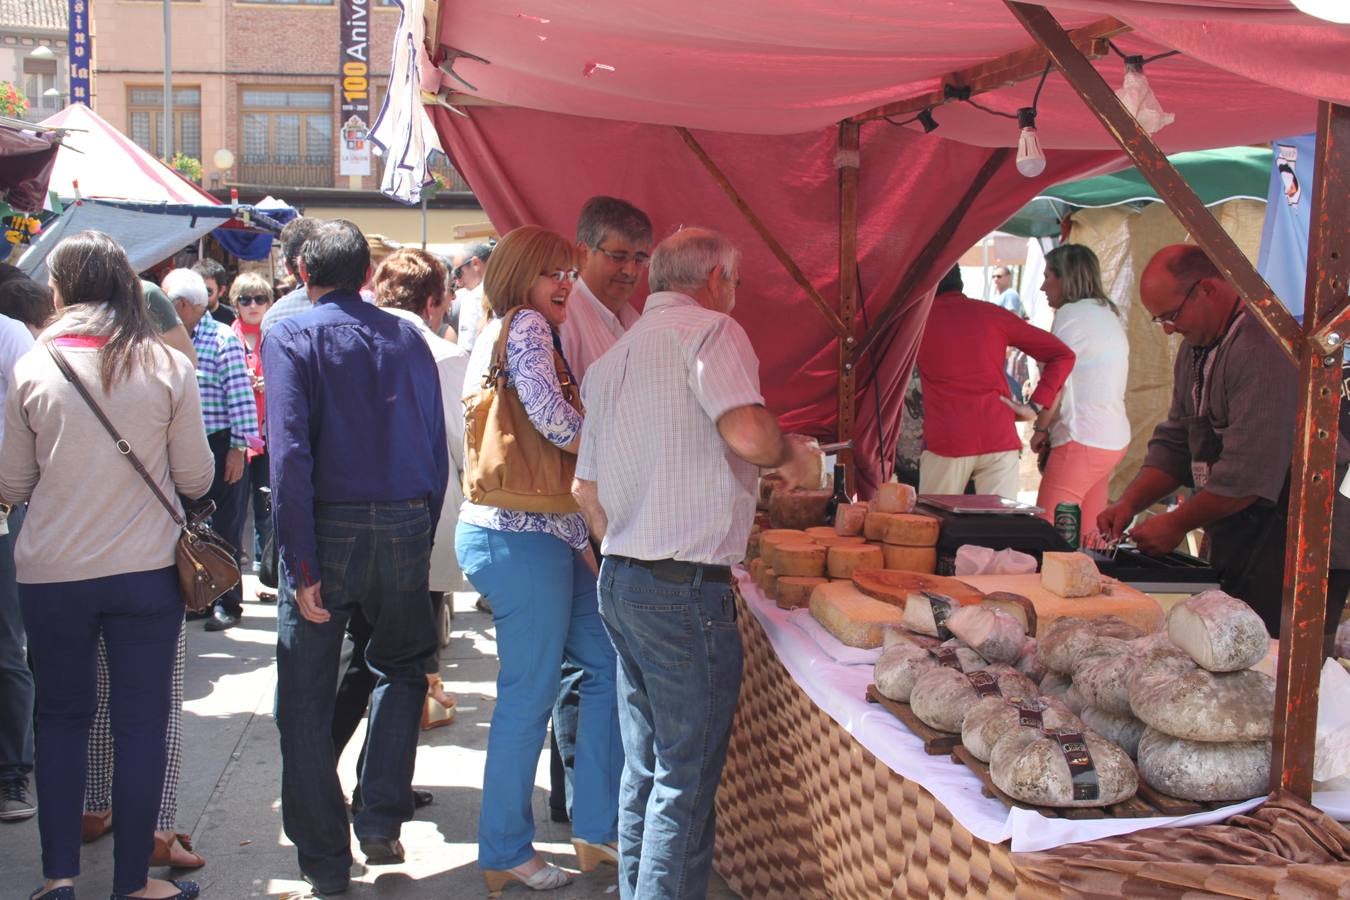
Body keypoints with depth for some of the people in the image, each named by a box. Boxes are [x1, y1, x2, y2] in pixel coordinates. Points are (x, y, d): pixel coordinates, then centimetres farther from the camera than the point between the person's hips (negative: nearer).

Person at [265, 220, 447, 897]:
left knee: (307, 701, 9)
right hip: (404, 528, 3)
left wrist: (302, 565, -14)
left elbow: (290, 452, -15)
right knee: (401, 668, 23)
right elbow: (436, 448, 6)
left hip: (327, 531, -3)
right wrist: (422, 537, 13)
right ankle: (382, 820, 16)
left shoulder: (289, 336, -4)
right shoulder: (406, 338, 6)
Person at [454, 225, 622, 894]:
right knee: (529, 696, -1)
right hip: (521, 537, -10)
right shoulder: (525, 327, -8)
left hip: (547, 534, 10)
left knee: (607, 664, 12)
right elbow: (548, 412, -23)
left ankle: (595, 827, 19)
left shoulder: (499, 335, 21)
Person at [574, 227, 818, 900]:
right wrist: (789, 455, -5)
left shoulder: (612, 357, 17)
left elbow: (586, 487, 19)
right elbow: (747, 432, -25)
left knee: (645, 765, 16)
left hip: (619, 582, 9)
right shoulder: (709, 329, -8)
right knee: (687, 775, -2)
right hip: (687, 590, -9)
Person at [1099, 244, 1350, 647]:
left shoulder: (1264, 349, -20)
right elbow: (1174, 444, 15)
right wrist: (1129, 503, 0)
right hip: (1237, 551, 9)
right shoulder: (1196, 348, 13)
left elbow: (1251, 472, -24)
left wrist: (1177, 523, -13)